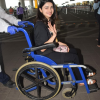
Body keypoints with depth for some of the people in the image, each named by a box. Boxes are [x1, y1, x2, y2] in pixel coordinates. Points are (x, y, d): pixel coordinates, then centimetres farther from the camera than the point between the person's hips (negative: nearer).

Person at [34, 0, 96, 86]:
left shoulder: (48, 22, 2)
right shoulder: (40, 26, -26)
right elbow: (42, 49, -27)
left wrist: (60, 43, 4)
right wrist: (54, 35, -28)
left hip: (51, 49, 9)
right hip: (46, 55, -9)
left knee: (74, 51, 14)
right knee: (74, 57, -6)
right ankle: (82, 80, 16)